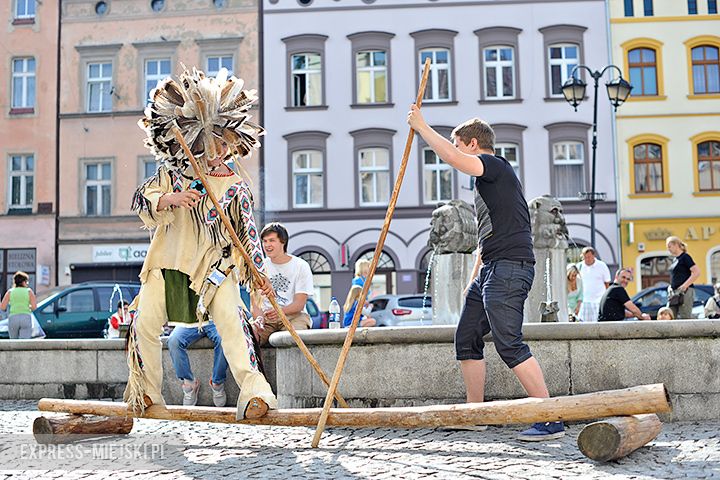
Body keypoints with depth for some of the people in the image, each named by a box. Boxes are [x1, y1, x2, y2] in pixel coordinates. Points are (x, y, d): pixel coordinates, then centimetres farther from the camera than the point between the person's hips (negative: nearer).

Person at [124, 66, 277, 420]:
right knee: (145, 323, 1)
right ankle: (145, 391, 23)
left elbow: (247, 232, 4)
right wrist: (170, 198, -26)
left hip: (216, 267, -2)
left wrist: (257, 272, -2)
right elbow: (142, 199, -6)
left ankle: (253, 390, -28)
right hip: (168, 261, 2)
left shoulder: (236, 187, 2)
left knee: (231, 320, -22)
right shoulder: (173, 174, 4)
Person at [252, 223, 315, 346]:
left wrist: (280, 311, -27)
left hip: (294, 315, -2)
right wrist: (259, 317, -20)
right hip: (265, 315, 2)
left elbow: (299, 303, -5)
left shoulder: (301, 266, 2)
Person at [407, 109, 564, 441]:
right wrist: (474, 279, 26)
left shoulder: (495, 165, -4)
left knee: (509, 344, -17)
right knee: (466, 339, 12)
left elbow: (452, 158, -23)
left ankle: (551, 419, -14)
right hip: (491, 269, 11)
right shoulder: (486, 180, 26)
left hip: (510, 267, -11)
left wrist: (421, 127, -9)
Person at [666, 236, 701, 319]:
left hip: (684, 292, -8)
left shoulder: (685, 257, -5)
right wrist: (670, 286, 12)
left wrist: (684, 286, -19)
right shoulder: (675, 260, 19)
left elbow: (697, 272, -15)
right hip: (674, 294, 8)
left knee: (685, 318, -9)